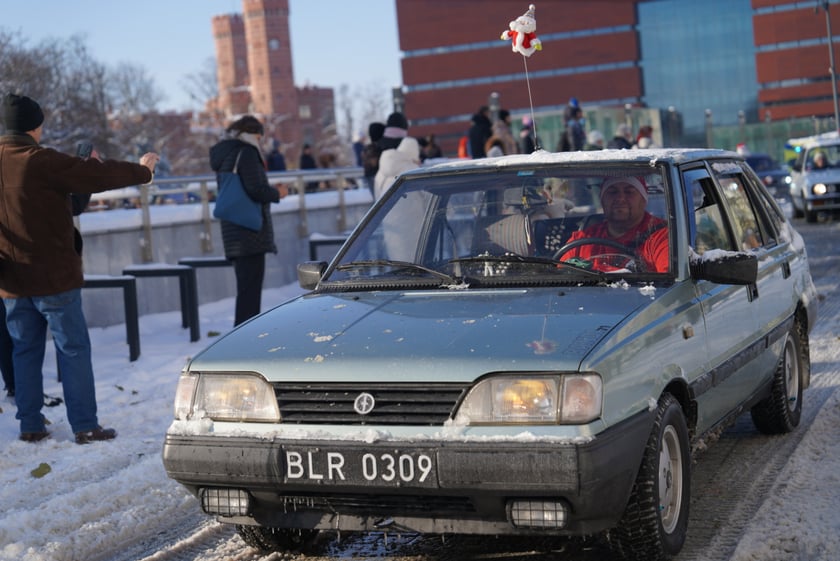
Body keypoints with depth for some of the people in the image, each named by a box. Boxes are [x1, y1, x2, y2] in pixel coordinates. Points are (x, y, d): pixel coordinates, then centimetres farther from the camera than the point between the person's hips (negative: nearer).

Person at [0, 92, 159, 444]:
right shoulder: (42, 162, -16)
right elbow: (100, 177, -13)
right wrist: (142, 171, 2)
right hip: (52, 276, -6)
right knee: (73, 349, 2)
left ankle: (30, 425, 16)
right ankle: (85, 426, 3)